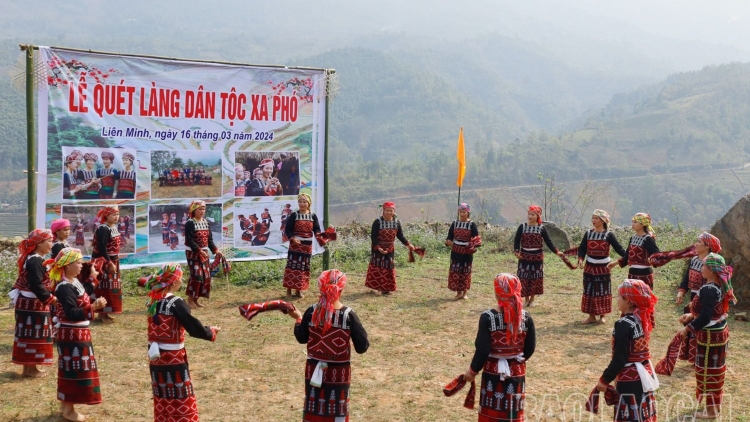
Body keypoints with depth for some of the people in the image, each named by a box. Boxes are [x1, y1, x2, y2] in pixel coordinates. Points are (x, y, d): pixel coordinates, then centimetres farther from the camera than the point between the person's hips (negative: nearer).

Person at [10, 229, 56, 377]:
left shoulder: (31, 259, 13)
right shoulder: (35, 261, -20)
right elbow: (37, 286, -26)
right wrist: (52, 299, -22)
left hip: (27, 303, 10)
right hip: (34, 304, -10)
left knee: (29, 335, 14)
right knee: (33, 335, -2)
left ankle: (28, 366, 21)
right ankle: (30, 368, 5)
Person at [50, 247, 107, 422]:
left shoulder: (74, 281, 8)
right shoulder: (65, 287, -22)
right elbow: (72, 314, -29)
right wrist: (93, 307, -34)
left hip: (77, 334, 10)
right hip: (72, 335, -10)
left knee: (71, 369, 18)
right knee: (74, 369, -2)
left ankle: (65, 402, 30)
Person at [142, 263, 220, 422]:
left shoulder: (153, 302, 4)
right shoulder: (176, 303, -16)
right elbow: (194, 328, -18)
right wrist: (211, 332, -3)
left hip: (156, 359, 7)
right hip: (174, 360, -7)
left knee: (162, 402, 14)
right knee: (183, 403, 0)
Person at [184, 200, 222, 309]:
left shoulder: (206, 222, 9)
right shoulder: (190, 223, -12)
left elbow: (209, 238, 10)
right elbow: (190, 240, -20)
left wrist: (215, 250, -2)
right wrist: (199, 251, -28)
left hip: (204, 253, 7)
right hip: (193, 253, -7)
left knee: (206, 275, 6)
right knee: (196, 275, -14)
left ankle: (196, 299, 15)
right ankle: (190, 299, -2)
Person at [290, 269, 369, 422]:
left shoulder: (311, 312, -9)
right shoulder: (348, 315, -16)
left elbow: (301, 338, 4)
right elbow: (362, 347, -14)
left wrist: (298, 318, 18)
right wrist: (360, 332, 6)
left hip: (314, 370, 2)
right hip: (339, 372, -2)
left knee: (313, 408, 15)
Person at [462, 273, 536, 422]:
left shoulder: (487, 317, -17)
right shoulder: (526, 317, -7)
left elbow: (482, 350, -15)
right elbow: (530, 348, 0)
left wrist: (473, 370, 0)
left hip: (493, 372, -3)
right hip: (517, 372, 3)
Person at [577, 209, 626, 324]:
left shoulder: (609, 235, -6)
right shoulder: (588, 233, 3)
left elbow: (618, 248, -7)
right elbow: (582, 249, 2)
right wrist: (580, 259, -15)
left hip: (603, 267, -3)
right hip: (590, 267, 3)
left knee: (603, 291, 5)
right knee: (589, 291, 6)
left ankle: (602, 316, 18)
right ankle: (591, 316, 17)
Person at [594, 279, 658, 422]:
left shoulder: (624, 324, -22)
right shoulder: (642, 318, 3)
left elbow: (619, 358, -21)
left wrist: (605, 379, -12)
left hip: (630, 379, -8)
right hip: (645, 374, 8)